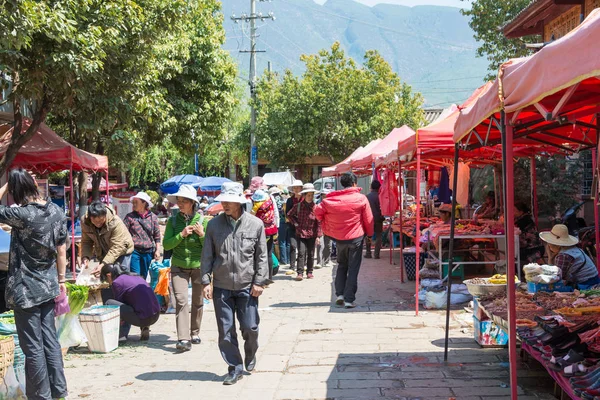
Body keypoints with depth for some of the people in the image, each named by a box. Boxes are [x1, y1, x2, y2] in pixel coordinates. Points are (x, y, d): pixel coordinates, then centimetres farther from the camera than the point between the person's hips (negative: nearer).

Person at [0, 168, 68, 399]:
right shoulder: (56, 211, 0)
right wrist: (61, 279, 14)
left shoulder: (22, 214, -19)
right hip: (48, 286, 6)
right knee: (50, 340, 14)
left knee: (33, 346, 4)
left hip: (26, 290, -6)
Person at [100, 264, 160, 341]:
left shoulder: (116, 282, -3)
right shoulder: (136, 276, 20)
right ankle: (144, 328, 16)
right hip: (156, 315, 8)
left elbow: (118, 305, 7)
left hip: (144, 318, -8)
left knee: (109, 303, 1)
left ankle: (121, 334, 5)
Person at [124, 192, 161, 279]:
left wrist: (157, 250, 6)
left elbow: (157, 236, 10)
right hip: (134, 251, -2)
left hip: (148, 252, 2)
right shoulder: (130, 217, 0)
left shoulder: (153, 217, 6)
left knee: (143, 276, 11)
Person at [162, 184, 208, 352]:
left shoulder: (203, 221, -4)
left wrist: (202, 234, -20)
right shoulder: (173, 221, -1)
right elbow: (166, 245, -6)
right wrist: (181, 234, -19)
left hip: (199, 266, 0)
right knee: (181, 300, -13)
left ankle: (194, 333, 29)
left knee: (198, 302, 10)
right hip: (179, 267, 0)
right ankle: (183, 339, -14)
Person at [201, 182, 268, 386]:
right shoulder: (214, 224, 1)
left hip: (247, 286, -1)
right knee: (226, 330, 3)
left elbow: (261, 256, 2)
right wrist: (206, 281, -1)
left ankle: (250, 357, 34)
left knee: (250, 327, 4)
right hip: (221, 286, 1)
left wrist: (259, 282, -2)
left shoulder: (256, 224, -2)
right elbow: (207, 255, 6)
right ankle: (235, 368, 17)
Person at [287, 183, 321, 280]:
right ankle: (300, 273, -8)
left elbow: (318, 222, -1)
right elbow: (289, 215, 13)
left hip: (312, 234, 1)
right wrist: (295, 224, 1)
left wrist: (318, 235, -3)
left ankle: (309, 272, 19)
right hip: (301, 233, -1)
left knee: (311, 254, 8)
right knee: (301, 253, -8)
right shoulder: (298, 206, -2)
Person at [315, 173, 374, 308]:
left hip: (339, 238, 3)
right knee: (353, 269, 3)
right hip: (356, 237, -3)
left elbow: (318, 211, 1)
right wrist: (369, 233, 10)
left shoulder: (331, 199, -4)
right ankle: (349, 299, 1)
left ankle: (340, 294, 15)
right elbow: (368, 219, -6)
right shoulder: (361, 198, -10)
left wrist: (327, 229, 14)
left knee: (342, 266, 21)